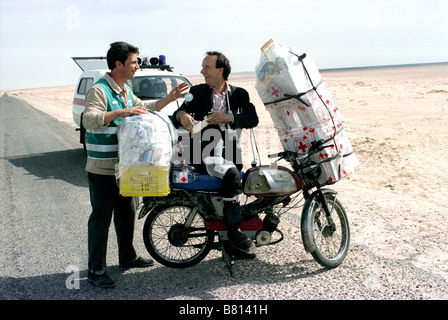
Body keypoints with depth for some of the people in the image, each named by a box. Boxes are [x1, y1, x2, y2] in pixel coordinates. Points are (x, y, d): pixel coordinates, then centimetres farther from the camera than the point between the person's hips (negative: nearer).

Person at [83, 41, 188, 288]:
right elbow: (89, 119, -30)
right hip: (102, 169, -9)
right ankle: (96, 270, 8)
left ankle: (127, 257, 34)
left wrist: (171, 98, 19)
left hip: (125, 166, 9)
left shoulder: (126, 90, 13)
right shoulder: (99, 90, -16)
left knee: (127, 214, 18)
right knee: (101, 218, -2)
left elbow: (145, 110, 27)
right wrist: (121, 112, -37)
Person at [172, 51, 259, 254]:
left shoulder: (239, 94, 14)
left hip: (230, 151, 4)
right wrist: (182, 115, -19)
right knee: (231, 174, -31)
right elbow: (175, 119, 5)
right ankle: (233, 230, -24)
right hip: (205, 152, -3)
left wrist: (229, 117, -14)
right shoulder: (197, 92, 11)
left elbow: (253, 119, 1)